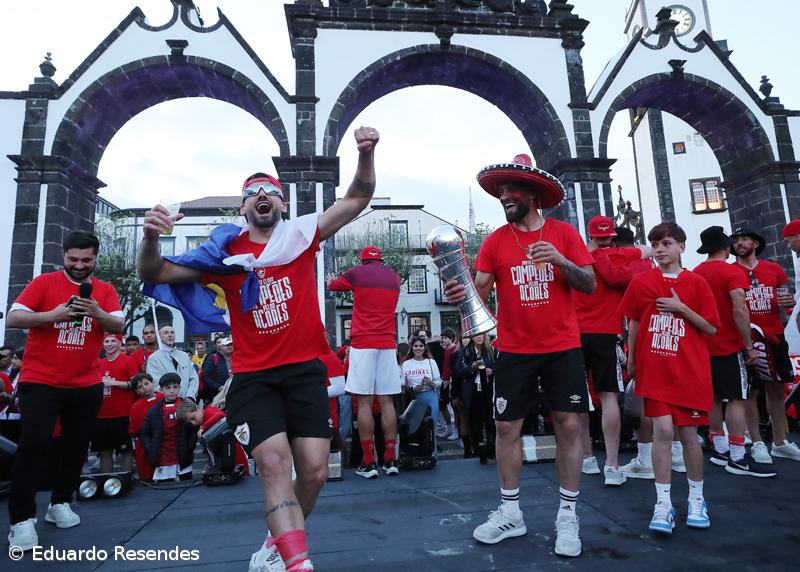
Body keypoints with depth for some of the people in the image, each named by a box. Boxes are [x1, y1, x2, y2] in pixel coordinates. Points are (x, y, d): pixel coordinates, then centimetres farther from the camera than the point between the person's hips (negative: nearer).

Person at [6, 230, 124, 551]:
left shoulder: (105, 290, 3)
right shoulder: (44, 282, -1)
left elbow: (119, 326, -9)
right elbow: (12, 319, -8)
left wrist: (98, 314, -29)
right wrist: (51, 315, -24)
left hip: (86, 385, 3)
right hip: (39, 381, -2)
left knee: (77, 446, 10)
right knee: (34, 444, -8)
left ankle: (60, 504, 28)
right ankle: (22, 520, 1)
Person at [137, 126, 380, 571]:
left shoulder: (301, 235, 3)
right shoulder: (225, 251, 4)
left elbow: (357, 200, 0)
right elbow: (156, 275, 3)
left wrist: (366, 154, -17)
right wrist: (151, 238, -18)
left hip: (306, 372, 1)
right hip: (253, 378, 0)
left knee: (315, 473, 2)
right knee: (274, 462, -16)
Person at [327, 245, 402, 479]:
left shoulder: (356, 273, 3)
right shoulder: (394, 277, 12)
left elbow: (332, 285, 21)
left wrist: (331, 279, 44)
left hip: (363, 343, -3)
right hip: (388, 344, 4)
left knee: (364, 402, -2)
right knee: (387, 401, 5)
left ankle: (368, 463, -1)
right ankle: (390, 460, 8)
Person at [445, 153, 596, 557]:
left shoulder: (564, 233, 1)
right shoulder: (495, 240, 1)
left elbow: (590, 285, -1)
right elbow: (480, 289, -4)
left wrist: (560, 261, -19)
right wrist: (461, 294, -26)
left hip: (563, 347, 0)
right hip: (515, 350, 1)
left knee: (569, 425, 2)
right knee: (507, 427, 5)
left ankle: (567, 517, 18)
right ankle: (510, 513, 22)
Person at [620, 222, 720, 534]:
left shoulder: (696, 283, 2)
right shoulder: (641, 281, 4)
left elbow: (711, 328, 0)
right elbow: (634, 322, 11)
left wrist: (681, 307, -13)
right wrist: (631, 359, 12)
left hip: (690, 370, 0)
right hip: (654, 369, 0)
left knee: (688, 434, 7)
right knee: (662, 431, -6)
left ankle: (696, 499, 27)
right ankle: (663, 504, 4)